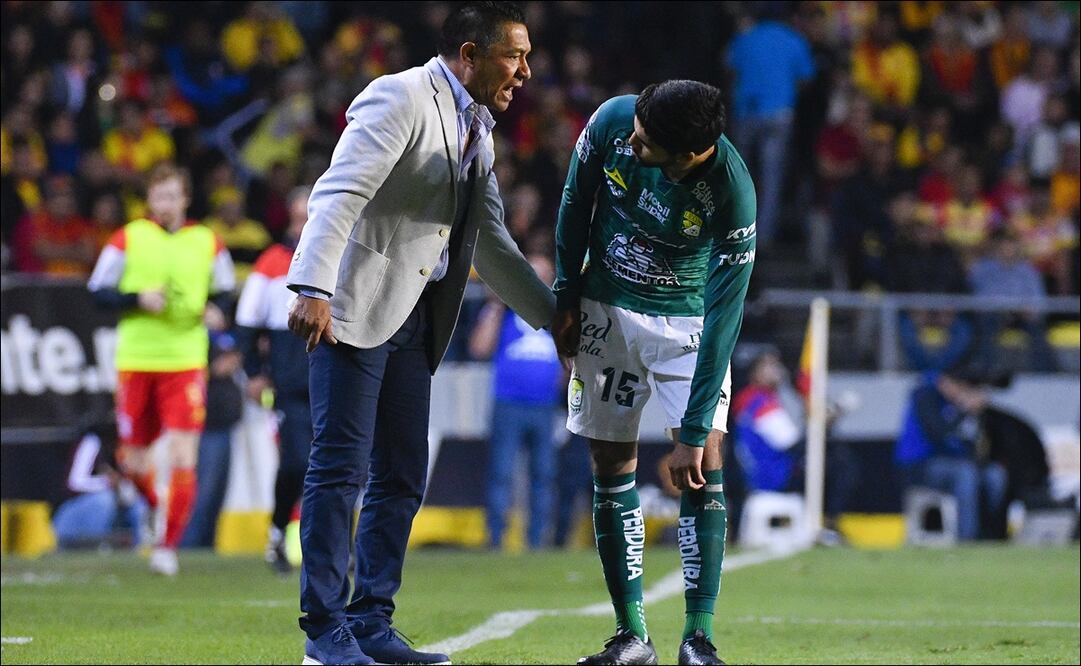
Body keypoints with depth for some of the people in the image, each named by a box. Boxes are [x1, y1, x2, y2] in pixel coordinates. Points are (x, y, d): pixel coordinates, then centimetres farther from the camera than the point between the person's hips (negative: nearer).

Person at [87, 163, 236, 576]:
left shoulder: (207, 243, 6)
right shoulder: (128, 239, 3)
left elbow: (224, 290, 17)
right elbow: (98, 290, 3)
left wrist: (216, 309, -5)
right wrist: (139, 299, -14)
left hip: (186, 361, 0)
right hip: (136, 360, 0)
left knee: (183, 461, -12)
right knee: (136, 461, 6)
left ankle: (168, 545, -1)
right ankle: (154, 506, 40)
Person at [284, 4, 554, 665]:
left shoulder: (477, 130, 17)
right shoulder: (401, 98, -10)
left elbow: (490, 243, 25)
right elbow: (339, 194, -21)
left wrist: (554, 318, 22)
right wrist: (313, 289, -33)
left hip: (415, 318, 9)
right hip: (355, 309, -9)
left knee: (403, 478, 7)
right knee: (342, 466, -8)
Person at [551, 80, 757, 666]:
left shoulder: (731, 194, -29)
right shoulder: (613, 122, -21)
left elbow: (723, 320, -27)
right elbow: (576, 202, 0)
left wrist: (694, 432, -27)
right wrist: (566, 296, 4)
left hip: (689, 318, -3)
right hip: (606, 309, 3)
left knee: (702, 464, -15)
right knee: (611, 465, 1)